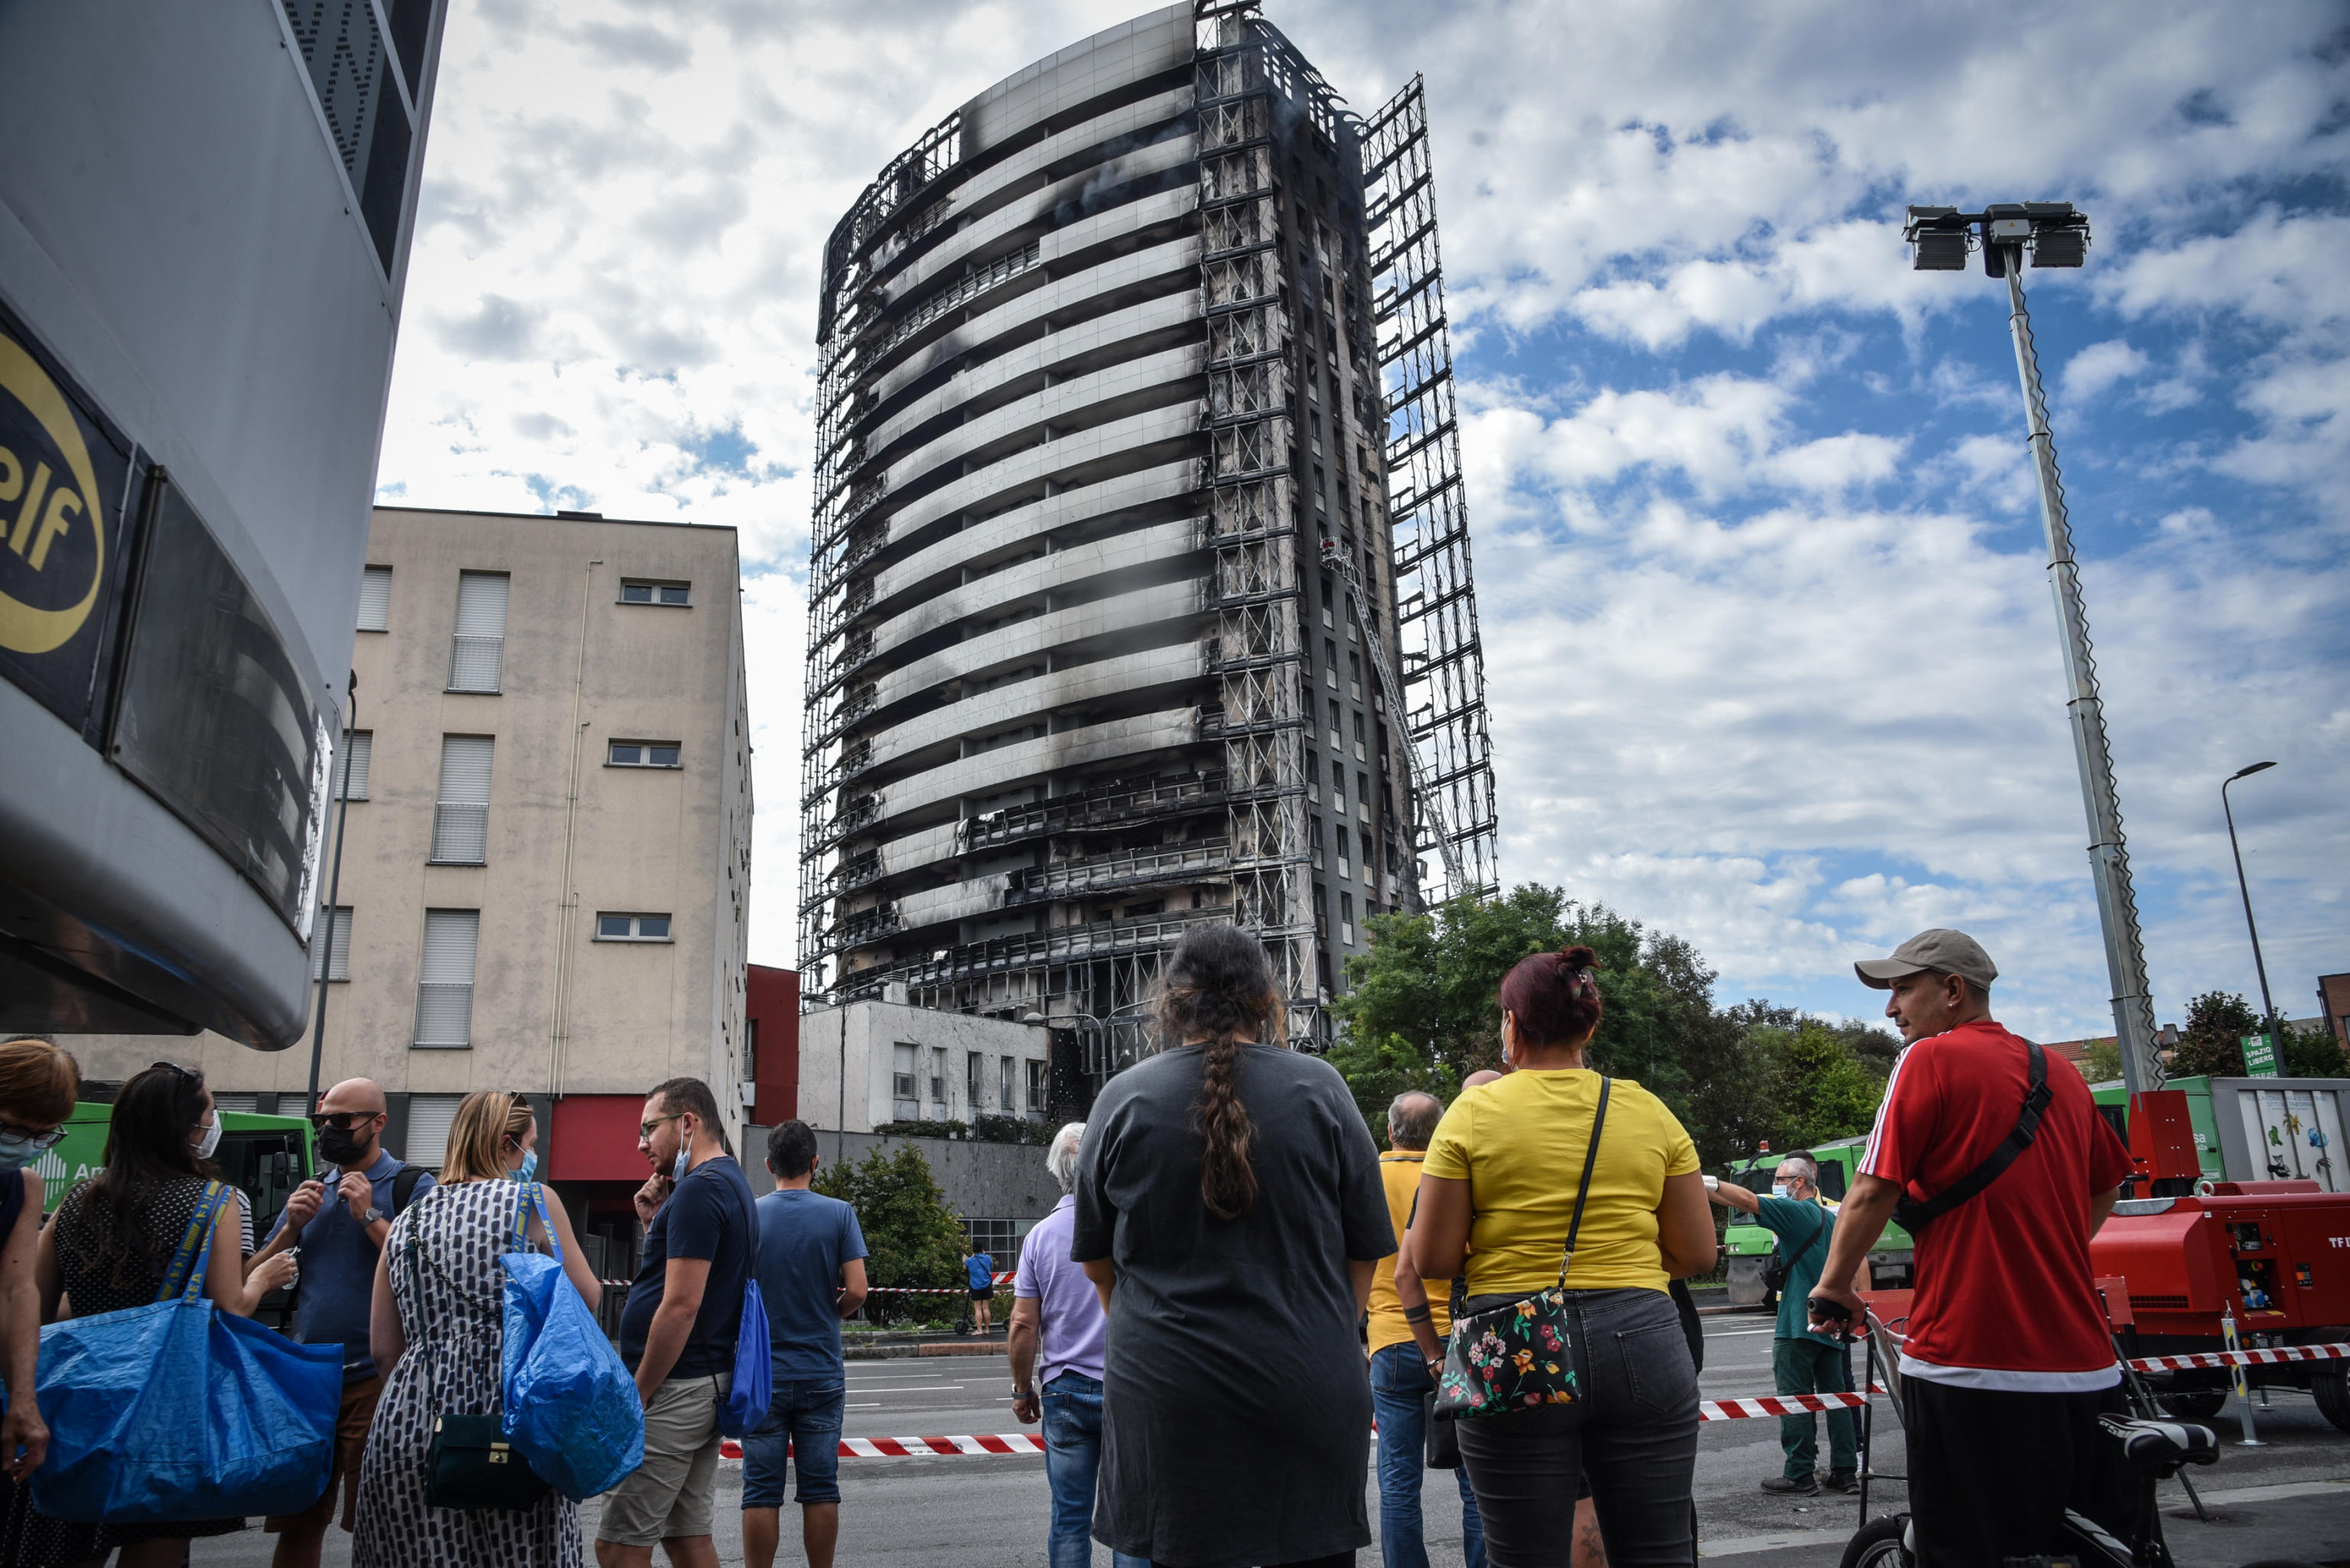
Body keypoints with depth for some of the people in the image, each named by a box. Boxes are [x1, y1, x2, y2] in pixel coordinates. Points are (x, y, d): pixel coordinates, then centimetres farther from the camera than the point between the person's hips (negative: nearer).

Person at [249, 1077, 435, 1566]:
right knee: (296, 1523, 12)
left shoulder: (412, 1187, -4)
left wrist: (369, 1216, -16)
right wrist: (291, 1227, -2)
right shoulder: (311, 1190, 15)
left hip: (374, 1380, -6)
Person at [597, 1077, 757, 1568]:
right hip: (710, 1382, 10)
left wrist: (636, 1397, -15)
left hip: (675, 1386, -10)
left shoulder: (699, 1189, -16)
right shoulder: (733, 1184, 16)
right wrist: (657, 1224, 8)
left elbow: (681, 1305, -22)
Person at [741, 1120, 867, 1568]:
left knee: (761, 1491, 6)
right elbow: (856, 1291, -10)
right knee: (820, 1488, 9)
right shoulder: (839, 1215, -4)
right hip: (822, 1374, 0)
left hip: (762, 1374, 0)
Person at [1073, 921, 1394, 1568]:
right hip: (1308, 1388, 0)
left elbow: (1097, 1261, 8)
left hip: (1164, 1393, 0)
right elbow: (1365, 1252, 4)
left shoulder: (1123, 1098, -2)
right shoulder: (1319, 1088, -3)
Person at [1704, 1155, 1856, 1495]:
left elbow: (1747, 1201, -23)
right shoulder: (1832, 1218, 15)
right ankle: (1845, 1471, 15)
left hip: (1797, 1326, -9)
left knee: (1795, 1399, -3)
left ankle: (1800, 1474, 0)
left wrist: (1703, 1183, -25)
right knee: (1835, 1396, 12)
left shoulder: (1796, 1212, -12)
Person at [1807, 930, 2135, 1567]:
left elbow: (1873, 1193, -11)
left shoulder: (1930, 1058, -9)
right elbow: (2105, 1190, 24)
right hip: (2083, 1366, 7)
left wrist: (1833, 1287, 2)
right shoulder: (2059, 1070, 12)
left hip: (1970, 1361, -7)